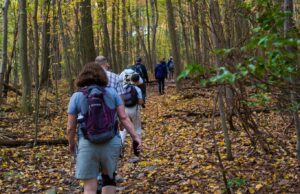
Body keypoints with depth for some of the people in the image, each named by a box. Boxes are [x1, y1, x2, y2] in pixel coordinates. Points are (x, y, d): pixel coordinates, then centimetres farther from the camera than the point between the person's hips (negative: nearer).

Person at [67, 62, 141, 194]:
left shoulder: (76, 96, 1)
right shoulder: (112, 93, 5)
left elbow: (70, 127, 2)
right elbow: (123, 118, 0)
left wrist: (71, 144, 19)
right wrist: (135, 136, 8)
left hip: (88, 145, -2)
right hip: (111, 143, 2)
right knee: (108, 178, 24)